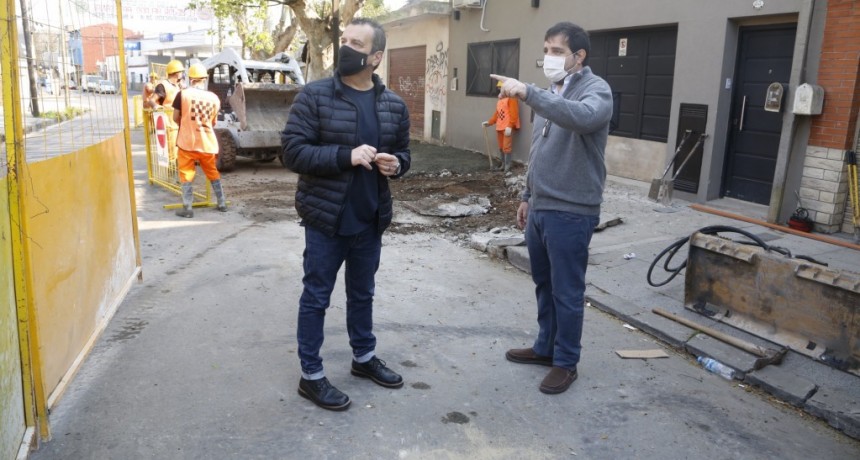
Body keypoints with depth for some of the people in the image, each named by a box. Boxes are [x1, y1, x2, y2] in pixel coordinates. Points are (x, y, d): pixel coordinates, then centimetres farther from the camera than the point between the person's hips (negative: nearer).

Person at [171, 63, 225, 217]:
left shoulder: (183, 94, -7)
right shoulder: (213, 97, -1)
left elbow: (176, 118, -1)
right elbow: (214, 122, 8)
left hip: (187, 141, -2)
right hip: (207, 142, 2)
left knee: (186, 174, 6)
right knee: (212, 172, 18)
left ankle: (187, 208, 5)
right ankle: (222, 203, 22)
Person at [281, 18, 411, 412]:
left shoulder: (394, 105, 4)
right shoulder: (314, 96, -9)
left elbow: (403, 153, 14)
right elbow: (292, 151, -14)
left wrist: (395, 164, -10)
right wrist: (346, 156, -24)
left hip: (370, 219, 4)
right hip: (326, 219, -4)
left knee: (363, 293, 20)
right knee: (316, 297, 6)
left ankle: (364, 357, 39)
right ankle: (311, 376, 21)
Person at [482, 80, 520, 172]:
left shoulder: (511, 98, -8)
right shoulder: (500, 98, 20)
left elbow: (514, 113, -15)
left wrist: (509, 126, -22)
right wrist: (489, 122, 13)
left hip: (507, 127, -9)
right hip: (499, 127, 9)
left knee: (506, 147, -9)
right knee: (501, 147, 13)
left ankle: (507, 167, -5)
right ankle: (503, 165, 23)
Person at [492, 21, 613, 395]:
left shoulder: (596, 89, -11)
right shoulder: (548, 94, 14)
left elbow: (583, 118, -36)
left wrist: (529, 94, -41)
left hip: (571, 213, -8)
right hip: (540, 208, 8)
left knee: (567, 291, 3)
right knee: (543, 285, 18)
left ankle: (566, 362, 18)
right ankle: (545, 347, 34)